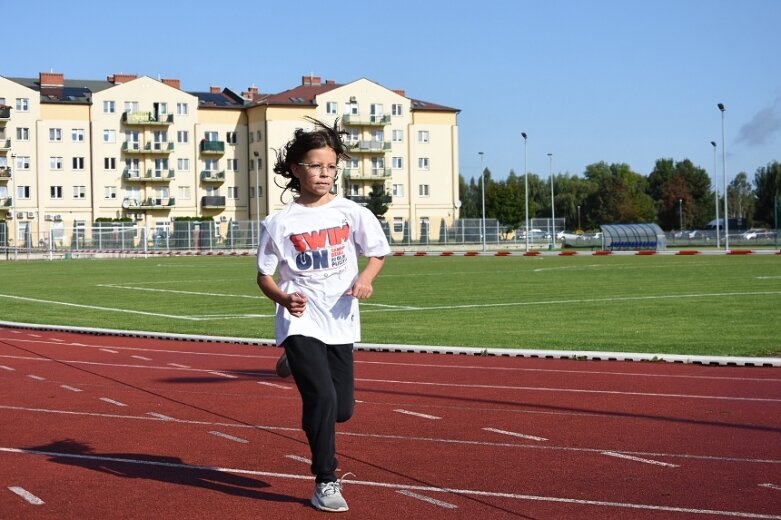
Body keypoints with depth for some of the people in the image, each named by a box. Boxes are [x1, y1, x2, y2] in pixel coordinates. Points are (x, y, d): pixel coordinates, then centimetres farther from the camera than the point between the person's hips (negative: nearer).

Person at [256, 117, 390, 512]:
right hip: (300, 322, -3)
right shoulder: (279, 223, -5)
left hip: (340, 322, 3)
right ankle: (326, 482, 0)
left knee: (342, 409, 8)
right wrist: (284, 298, -19)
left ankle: (296, 367, 41)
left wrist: (366, 277, -9)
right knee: (323, 398, -18)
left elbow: (377, 252, 12)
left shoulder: (352, 213, 0)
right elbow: (264, 275, 2)